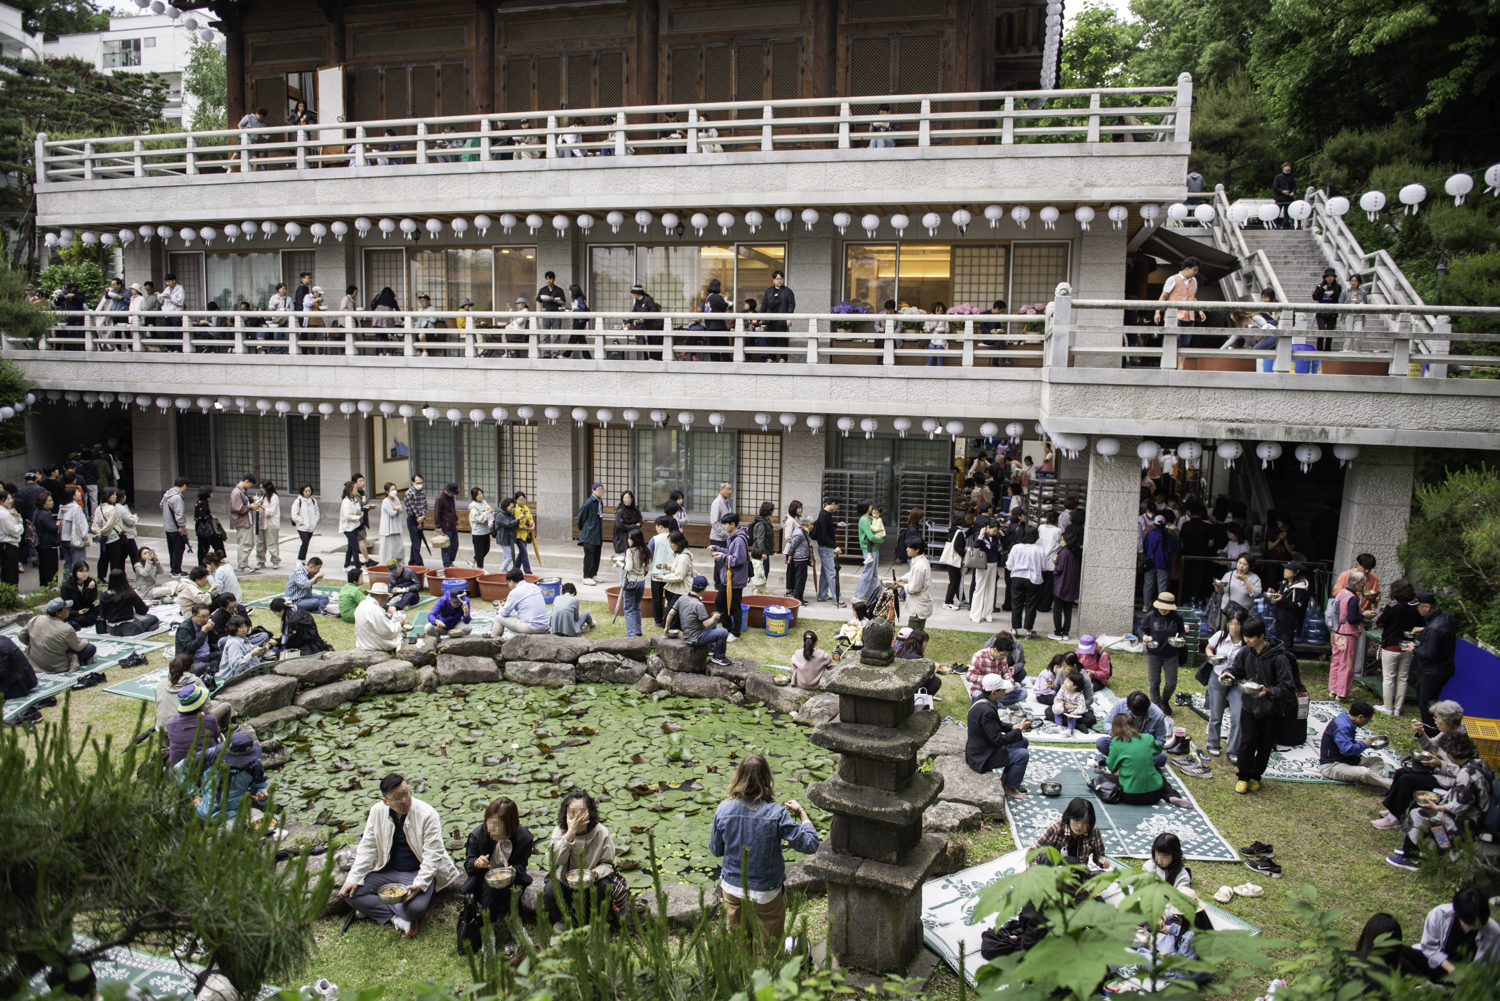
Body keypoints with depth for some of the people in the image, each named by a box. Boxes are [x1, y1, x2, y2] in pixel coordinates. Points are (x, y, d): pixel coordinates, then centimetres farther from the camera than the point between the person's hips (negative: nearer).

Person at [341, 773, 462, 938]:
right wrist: (353, 878, -9)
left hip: (417, 873, -4)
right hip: (387, 871, 5)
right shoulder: (377, 811, -5)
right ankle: (397, 918, -14)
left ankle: (375, 908, -4)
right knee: (351, 894, -16)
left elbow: (433, 854, -17)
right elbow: (367, 847, 1)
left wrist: (420, 884, -28)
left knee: (415, 908, -32)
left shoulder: (427, 814, -18)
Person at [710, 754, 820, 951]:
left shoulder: (724, 809, -14)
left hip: (732, 889, 3)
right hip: (766, 893, -3)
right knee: (769, 951, 17)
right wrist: (801, 812, -6)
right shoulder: (776, 813, -22)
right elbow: (810, 844, -18)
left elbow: (715, 850, -1)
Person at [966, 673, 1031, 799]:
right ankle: (1009, 787, 3)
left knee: (1022, 741, 16)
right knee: (1023, 754, -15)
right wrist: (1019, 730, -18)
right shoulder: (986, 711, -31)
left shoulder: (981, 700, 0)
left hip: (980, 747, 11)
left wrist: (1012, 727, 0)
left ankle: (1006, 777, 24)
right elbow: (998, 739, -28)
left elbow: (996, 724, 16)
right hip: (982, 758, -11)